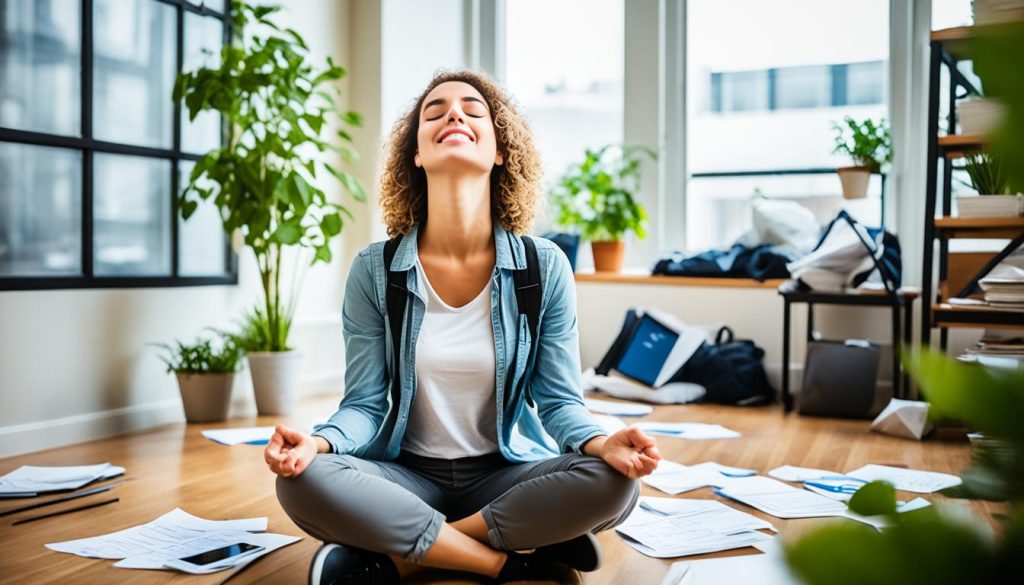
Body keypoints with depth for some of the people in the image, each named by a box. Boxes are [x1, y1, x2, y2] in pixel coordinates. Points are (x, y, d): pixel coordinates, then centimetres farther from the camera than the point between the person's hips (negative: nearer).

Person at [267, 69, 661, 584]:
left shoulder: (545, 268, -6)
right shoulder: (373, 272, -6)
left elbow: (558, 400, -5)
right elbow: (364, 404, -5)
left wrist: (601, 443, -28)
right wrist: (318, 442, -28)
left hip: (508, 473, 1)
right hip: (408, 476, 0)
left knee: (613, 483, -28)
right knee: (302, 481, -29)